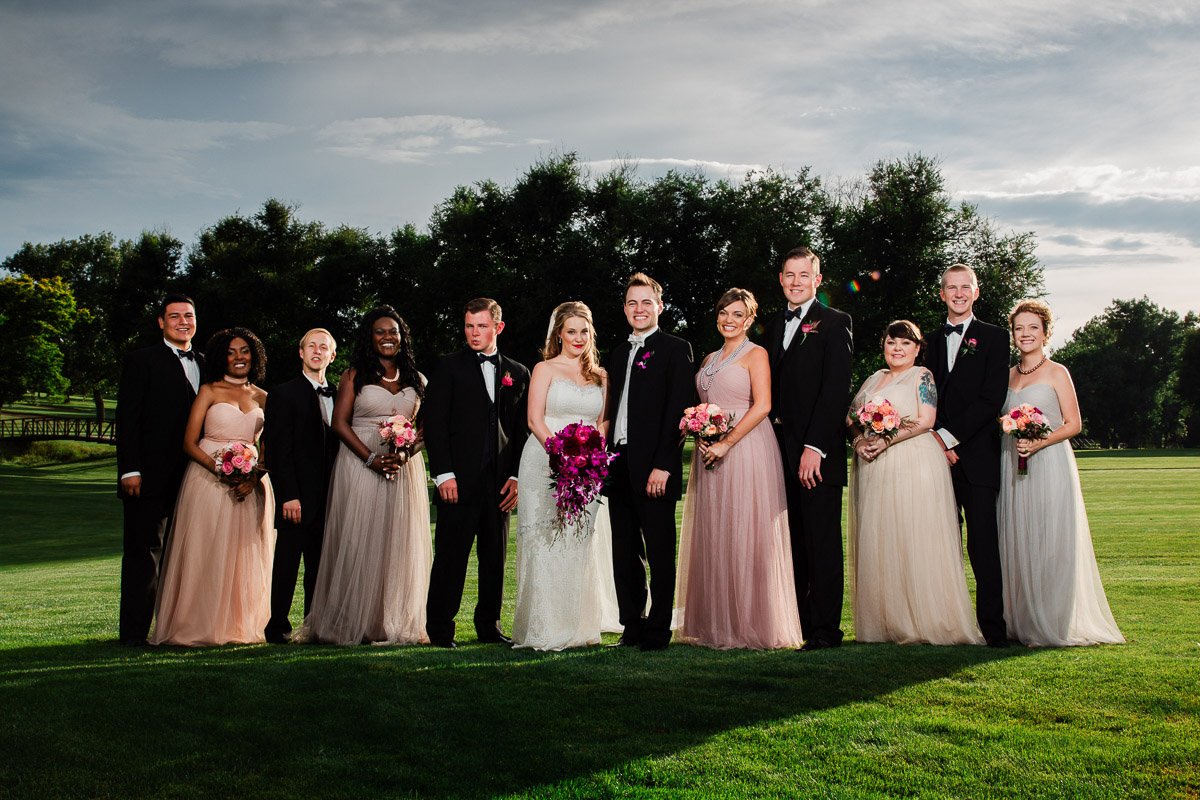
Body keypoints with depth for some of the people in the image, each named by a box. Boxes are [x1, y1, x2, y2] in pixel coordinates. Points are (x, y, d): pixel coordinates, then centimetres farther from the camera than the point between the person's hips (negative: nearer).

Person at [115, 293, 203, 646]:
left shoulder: (204, 364, 16)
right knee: (144, 551, -2)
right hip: (150, 477, -5)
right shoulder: (142, 361, -1)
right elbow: (127, 419, -7)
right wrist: (130, 470, -15)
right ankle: (134, 631, 3)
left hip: (193, 476, 6)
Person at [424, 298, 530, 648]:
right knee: (450, 556, -2)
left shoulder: (518, 373, 13)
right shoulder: (449, 367, 4)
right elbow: (434, 423, -2)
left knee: (495, 557, 9)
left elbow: (524, 429, 13)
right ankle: (440, 628, 7)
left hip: (500, 483, 3)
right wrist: (443, 474, -10)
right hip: (459, 481, -3)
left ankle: (489, 625, 19)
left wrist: (517, 476, 2)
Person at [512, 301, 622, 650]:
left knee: (581, 544, 4)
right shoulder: (545, 369, 2)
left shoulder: (599, 376, 15)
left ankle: (578, 625, 12)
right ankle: (543, 628, -2)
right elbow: (535, 419, -6)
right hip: (545, 463, -4)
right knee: (546, 544, -7)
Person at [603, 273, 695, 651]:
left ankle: (658, 631, 5)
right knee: (625, 553, 9)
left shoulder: (675, 349, -2)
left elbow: (679, 410, -10)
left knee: (660, 553, -1)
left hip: (654, 467, -7)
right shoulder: (618, 353, 19)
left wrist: (663, 465, -17)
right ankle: (633, 627, 17)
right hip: (619, 465, 7)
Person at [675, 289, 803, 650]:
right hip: (710, 454, 7)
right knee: (713, 537, 6)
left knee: (745, 535, -5)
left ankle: (752, 624, 1)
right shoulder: (710, 360, 19)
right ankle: (716, 625, 12)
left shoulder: (756, 355, -1)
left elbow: (762, 406, -12)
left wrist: (726, 442, -17)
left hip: (745, 451, -7)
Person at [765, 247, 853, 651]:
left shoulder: (835, 323, -3)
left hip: (819, 451, -6)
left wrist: (814, 447, -18)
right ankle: (795, 623, 15)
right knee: (792, 542, 9)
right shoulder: (775, 325, 18)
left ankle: (824, 630, 2)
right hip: (782, 449, 6)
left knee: (822, 542, -2)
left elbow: (836, 390, -12)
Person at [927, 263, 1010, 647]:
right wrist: (936, 439, -3)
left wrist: (951, 436, -10)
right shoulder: (933, 341, 18)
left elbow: (992, 399, -5)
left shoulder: (993, 338, 5)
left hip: (977, 457, -4)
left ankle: (992, 626, -3)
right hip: (940, 456, 4)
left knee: (984, 546, -6)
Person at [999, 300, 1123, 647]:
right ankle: (1023, 622, 12)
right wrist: (1012, 438, 0)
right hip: (1013, 468, 5)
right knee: (1018, 542, 5)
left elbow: (1073, 424, -5)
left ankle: (1053, 626, 0)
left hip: (1048, 464, -5)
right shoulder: (1009, 375, 14)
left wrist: (1038, 443, -18)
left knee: (1049, 543, -5)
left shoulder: (1056, 372, -1)